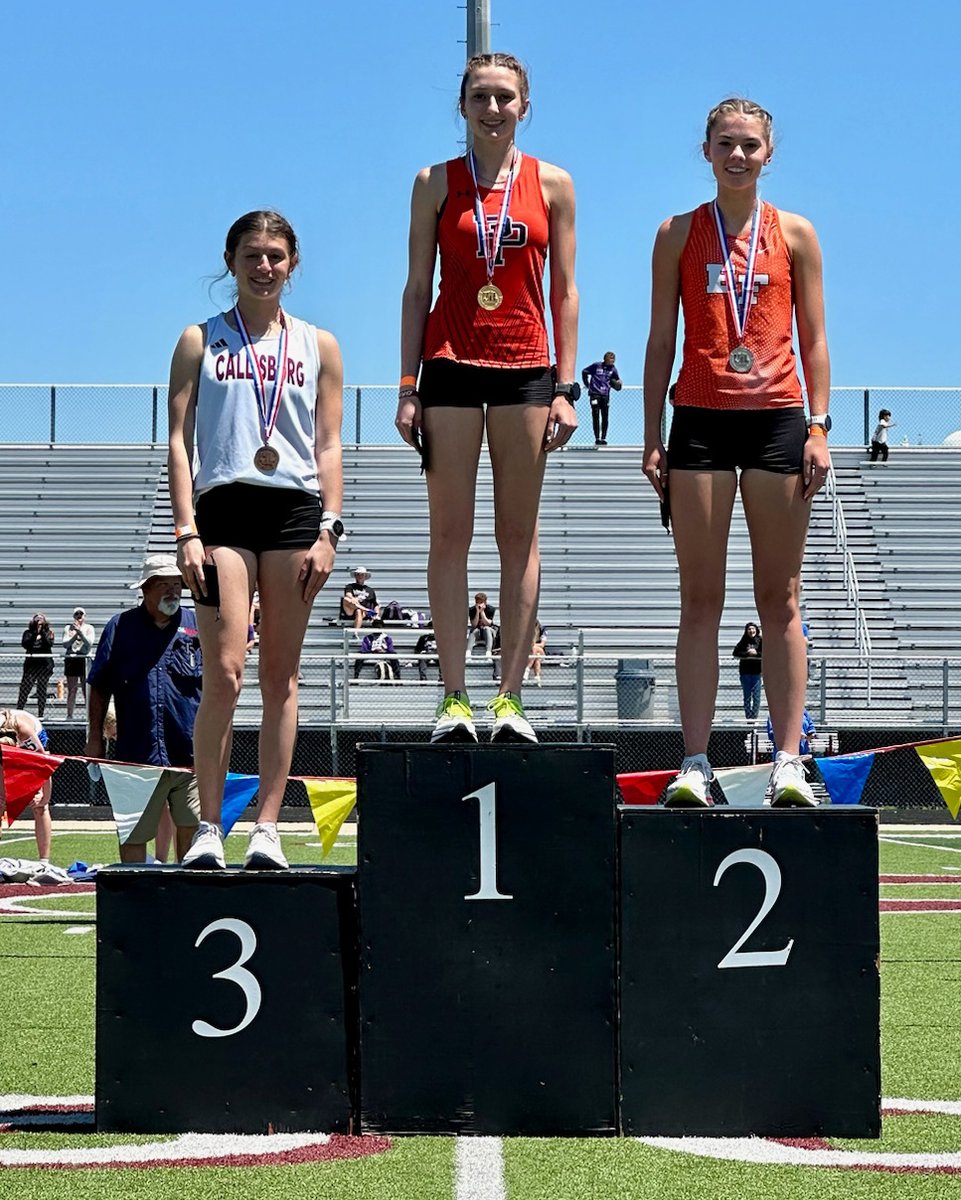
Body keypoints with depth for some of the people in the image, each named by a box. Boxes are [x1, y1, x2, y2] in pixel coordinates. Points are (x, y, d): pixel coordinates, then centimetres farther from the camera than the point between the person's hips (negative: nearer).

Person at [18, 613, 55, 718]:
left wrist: (42, 633, -12)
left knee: (42, 689, 1)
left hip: (45, 664, 0)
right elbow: (25, 644, -7)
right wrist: (34, 634, -13)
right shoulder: (28, 633, 8)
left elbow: (49, 645, -9)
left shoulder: (48, 633, 7)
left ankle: (40, 714, 5)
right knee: (24, 688, -7)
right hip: (31, 664, 0)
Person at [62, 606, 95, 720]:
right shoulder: (68, 628, 9)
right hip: (71, 659, 1)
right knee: (71, 690, 2)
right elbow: (65, 644, 0)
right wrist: (75, 635, -13)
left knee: (86, 689, -4)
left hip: (84, 659, -1)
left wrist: (80, 631, -15)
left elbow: (89, 643, -7)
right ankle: (69, 714, 4)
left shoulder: (89, 628, 7)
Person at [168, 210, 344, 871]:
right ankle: (209, 829, -5)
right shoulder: (201, 340, 11)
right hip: (223, 506, -2)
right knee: (224, 674, -11)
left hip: (295, 509, 2)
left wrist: (329, 529, 0)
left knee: (281, 677, 1)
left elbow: (329, 445, 11)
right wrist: (187, 530, -6)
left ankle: (266, 829, 4)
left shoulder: (319, 346, 14)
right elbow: (179, 440, 5)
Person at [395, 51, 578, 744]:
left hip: (525, 367, 1)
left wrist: (565, 387, -1)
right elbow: (418, 288, 6)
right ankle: (456, 698, 0)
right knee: (450, 534, -2)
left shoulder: (552, 185, 7)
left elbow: (565, 291, 6)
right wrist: (408, 387, -1)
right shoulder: (436, 183, 6)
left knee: (519, 535, 2)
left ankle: (511, 697, 5)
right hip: (451, 364, 0)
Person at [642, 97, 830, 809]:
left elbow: (813, 338, 9)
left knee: (780, 598, 1)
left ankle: (789, 760, 1)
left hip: (777, 418, 0)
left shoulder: (795, 235, 9)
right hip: (701, 421, 0)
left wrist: (819, 426, -2)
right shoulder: (679, 234, 9)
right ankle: (695, 763, -1)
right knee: (700, 598, -1)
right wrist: (652, 437, 2)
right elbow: (661, 340, 9)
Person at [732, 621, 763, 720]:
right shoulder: (743, 642, 3)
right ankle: (748, 717, 9)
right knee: (747, 696, 5)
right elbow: (735, 653, -3)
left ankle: (754, 716, 3)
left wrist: (756, 653, -15)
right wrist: (747, 654, -14)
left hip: (756, 672, -1)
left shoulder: (760, 641, 2)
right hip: (745, 672, 1)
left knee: (756, 696, -3)